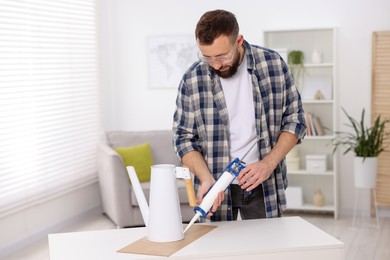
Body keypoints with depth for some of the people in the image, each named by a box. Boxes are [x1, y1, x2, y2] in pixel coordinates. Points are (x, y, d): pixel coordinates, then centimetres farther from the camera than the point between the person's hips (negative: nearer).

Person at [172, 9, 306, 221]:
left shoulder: (273, 64, -7)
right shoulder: (192, 80, -9)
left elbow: (294, 119, -1)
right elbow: (184, 137, -2)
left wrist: (269, 163, -13)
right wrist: (206, 178, -16)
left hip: (263, 184, 1)